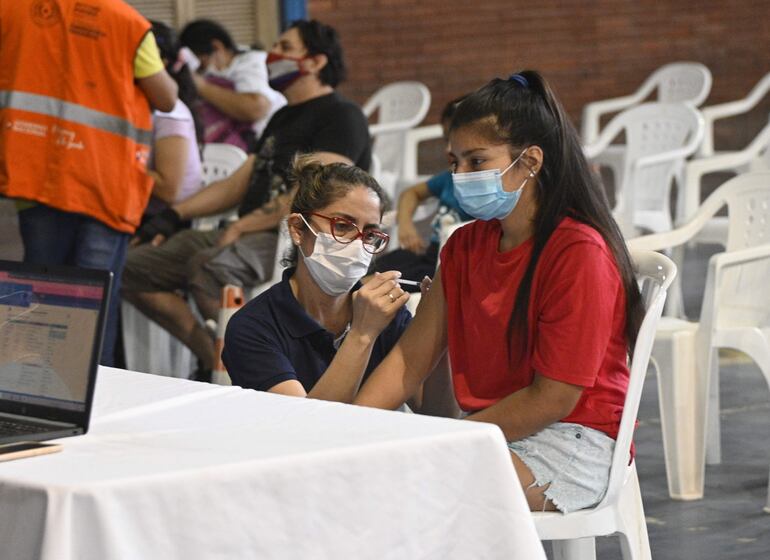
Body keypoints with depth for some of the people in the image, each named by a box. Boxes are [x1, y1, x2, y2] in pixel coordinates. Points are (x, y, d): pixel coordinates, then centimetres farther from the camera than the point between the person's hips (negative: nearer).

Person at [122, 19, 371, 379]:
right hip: (251, 237, 10)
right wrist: (173, 216, 14)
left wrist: (242, 228, -18)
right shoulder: (283, 119, 26)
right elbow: (237, 184, 26)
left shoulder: (342, 116, -5)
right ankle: (212, 358, -2)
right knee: (134, 267, -3)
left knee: (209, 266, -38)